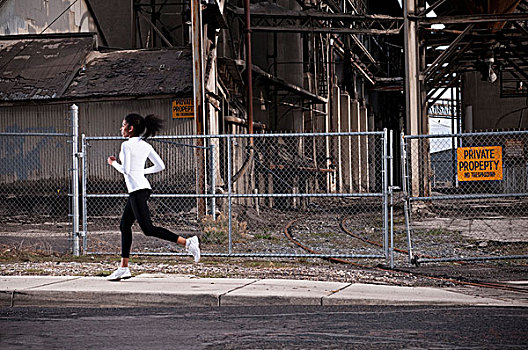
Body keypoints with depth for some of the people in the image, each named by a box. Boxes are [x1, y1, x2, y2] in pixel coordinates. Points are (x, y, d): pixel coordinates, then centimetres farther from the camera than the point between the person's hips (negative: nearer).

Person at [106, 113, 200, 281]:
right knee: (124, 226, 13)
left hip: (137, 190, -10)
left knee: (148, 228, -12)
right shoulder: (145, 145, 13)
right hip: (143, 186, 10)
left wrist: (113, 163, 3)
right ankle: (124, 268, 14)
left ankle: (187, 242, -20)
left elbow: (125, 170, -16)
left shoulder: (127, 145, -10)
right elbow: (160, 166, 12)